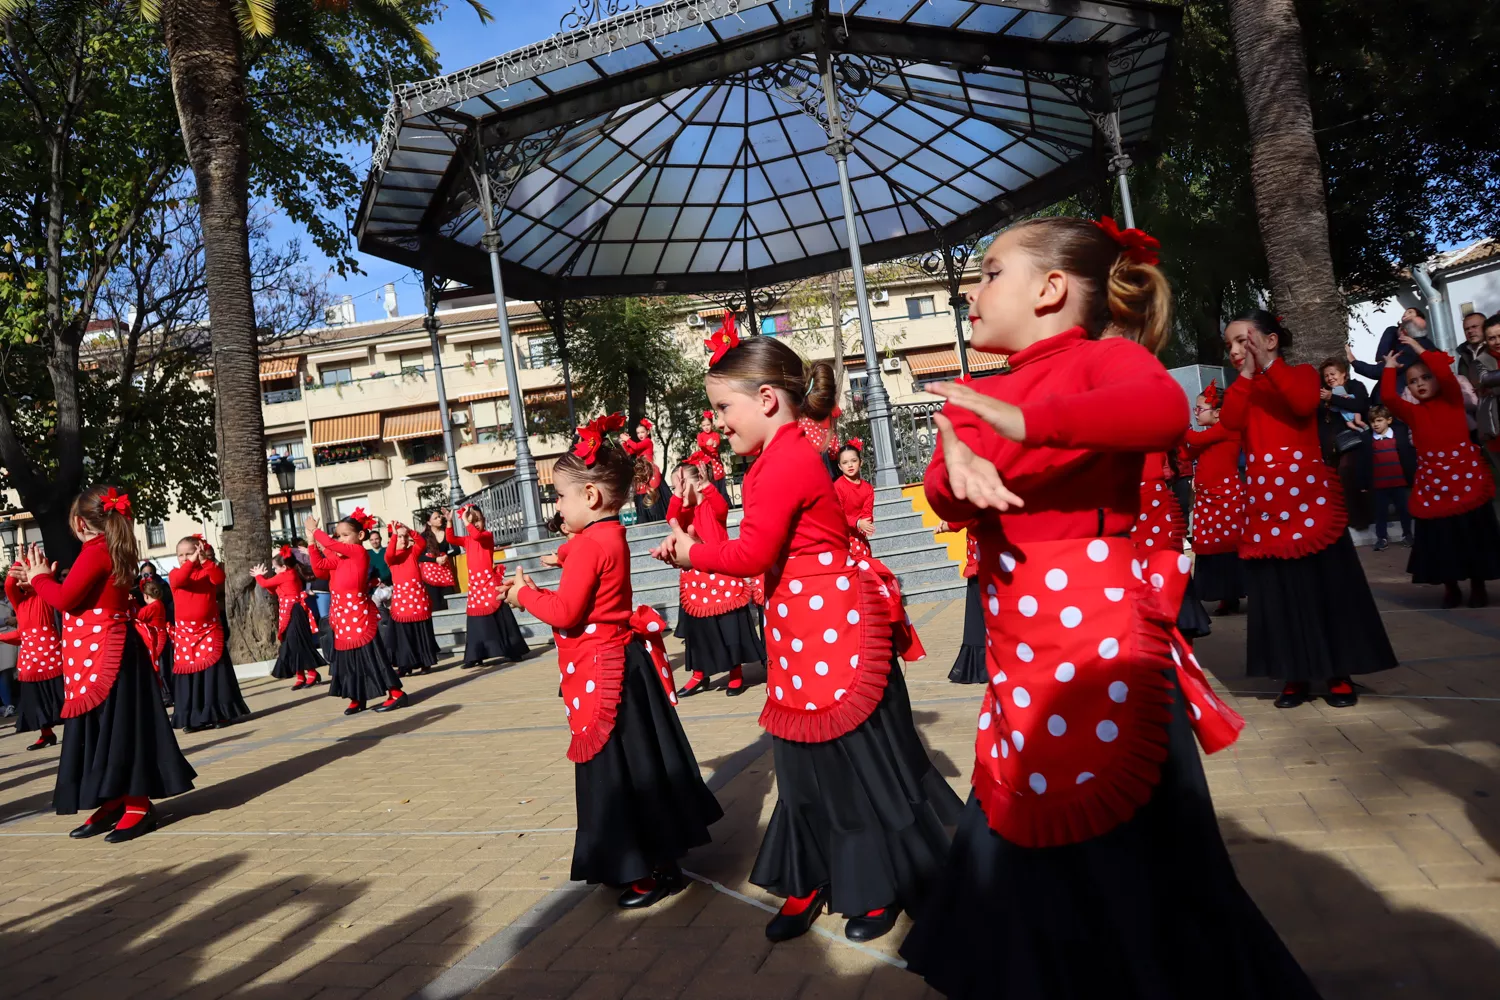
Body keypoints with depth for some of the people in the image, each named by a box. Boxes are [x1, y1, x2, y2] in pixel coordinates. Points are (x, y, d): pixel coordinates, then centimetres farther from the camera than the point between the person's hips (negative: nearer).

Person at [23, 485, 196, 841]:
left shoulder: (95, 552, -15)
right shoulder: (112, 551, 15)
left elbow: (65, 600, -18)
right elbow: (78, 597, 19)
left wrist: (40, 577, -2)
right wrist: (47, 577, 15)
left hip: (101, 656, -10)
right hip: (103, 654, 10)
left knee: (118, 729, -6)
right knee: (102, 729, 14)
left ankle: (138, 806, -1)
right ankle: (114, 802, 22)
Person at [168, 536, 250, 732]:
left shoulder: (208, 571, 4)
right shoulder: (175, 573, 5)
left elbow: (219, 579, -18)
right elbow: (178, 580, -20)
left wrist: (205, 560, -26)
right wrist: (192, 562, -28)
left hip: (209, 629, -1)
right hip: (185, 632, 1)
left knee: (214, 672, -1)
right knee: (188, 675, 2)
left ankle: (218, 713, 6)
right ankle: (191, 718, 8)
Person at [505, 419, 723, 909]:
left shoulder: (589, 543, -19)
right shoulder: (612, 537, 11)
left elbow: (565, 613, -20)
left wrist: (526, 595, -5)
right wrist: (538, 592, 6)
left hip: (601, 673, -10)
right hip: (623, 662, 10)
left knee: (619, 774, 1)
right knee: (642, 765, 16)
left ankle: (647, 872, 11)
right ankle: (661, 859, 28)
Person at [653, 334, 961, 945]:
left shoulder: (784, 462, -19)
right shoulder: (785, 456, 13)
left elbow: (753, 554, -21)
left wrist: (693, 554, -7)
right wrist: (696, 545, 5)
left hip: (832, 629, -10)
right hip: (805, 634, 11)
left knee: (858, 759, 5)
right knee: (810, 762, 17)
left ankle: (884, 888, 23)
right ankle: (813, 881, 31)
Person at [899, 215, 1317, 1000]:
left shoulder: (1104, 358, -7)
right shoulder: (983, 396, 13)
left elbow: (1166, 409, -30)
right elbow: (944, 502, 3)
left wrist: (1024, 421, -34)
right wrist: (955, 459, -19)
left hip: (1099, 641, -7)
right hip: (1021, 655, 8)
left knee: (1128, 856, 4)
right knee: (1024, 837, 20)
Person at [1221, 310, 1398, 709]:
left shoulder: (1301, 373, 4)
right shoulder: (1242, 388, 14)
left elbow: (1304, 405, -19)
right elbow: (1230, 421, -8)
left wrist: (1269, 364, -19)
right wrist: (1247, 375, -9)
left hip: (1307, 488, -3)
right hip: (1264, 499, 4)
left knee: (1326, 581, 1)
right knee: (1278, 588, 5)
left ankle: (1339, 674, 11)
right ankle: (1295, 674, 13)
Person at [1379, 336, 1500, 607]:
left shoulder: (1452, 400, 4)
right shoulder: (1412, 413, 7)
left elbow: (1446, 374, -15)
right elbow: (1387, 396, -10)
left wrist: (1420, 350, -8)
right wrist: (1390, 367, 1)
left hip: (1465, 475, -2)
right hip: (1432, 481, 2)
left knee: (1474, 534, 5)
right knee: (1441, 539, 6)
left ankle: (1478, 587, 21)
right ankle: (1451, 587, 22)